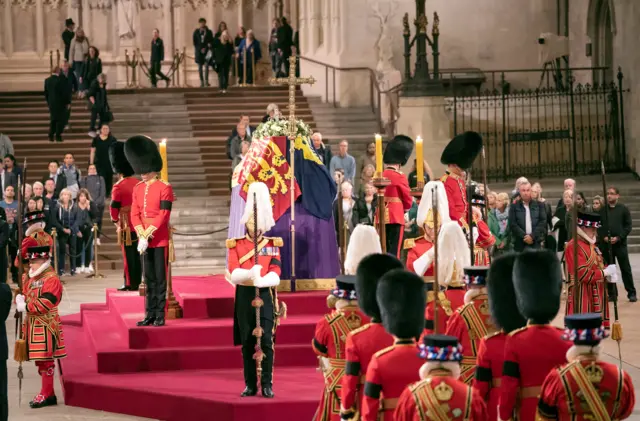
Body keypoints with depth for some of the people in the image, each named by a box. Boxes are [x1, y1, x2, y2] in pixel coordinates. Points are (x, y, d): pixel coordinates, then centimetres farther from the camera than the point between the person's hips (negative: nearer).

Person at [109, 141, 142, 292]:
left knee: (129, 255, -2)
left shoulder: (118, 187, -15)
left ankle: (130, 284, 0)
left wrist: (115, 219, 8)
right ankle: (137, 282, 15)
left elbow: (114, 207, -11)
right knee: (137, 255, 10)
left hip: (126, 226, -6)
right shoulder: (138, 184, 5)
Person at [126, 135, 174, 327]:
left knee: (160, 277, -2)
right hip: (144, 239, 5)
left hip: (160, 239, -5)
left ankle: (160, 315, 1)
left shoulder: (164, 188, -7)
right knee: (149, 278, 8)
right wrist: (141, 234, -8)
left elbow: (164, 214, -12)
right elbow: (134, 214, 7)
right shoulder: (138, 189, 10)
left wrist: (148, 233, -16)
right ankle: (150, 314, 12)